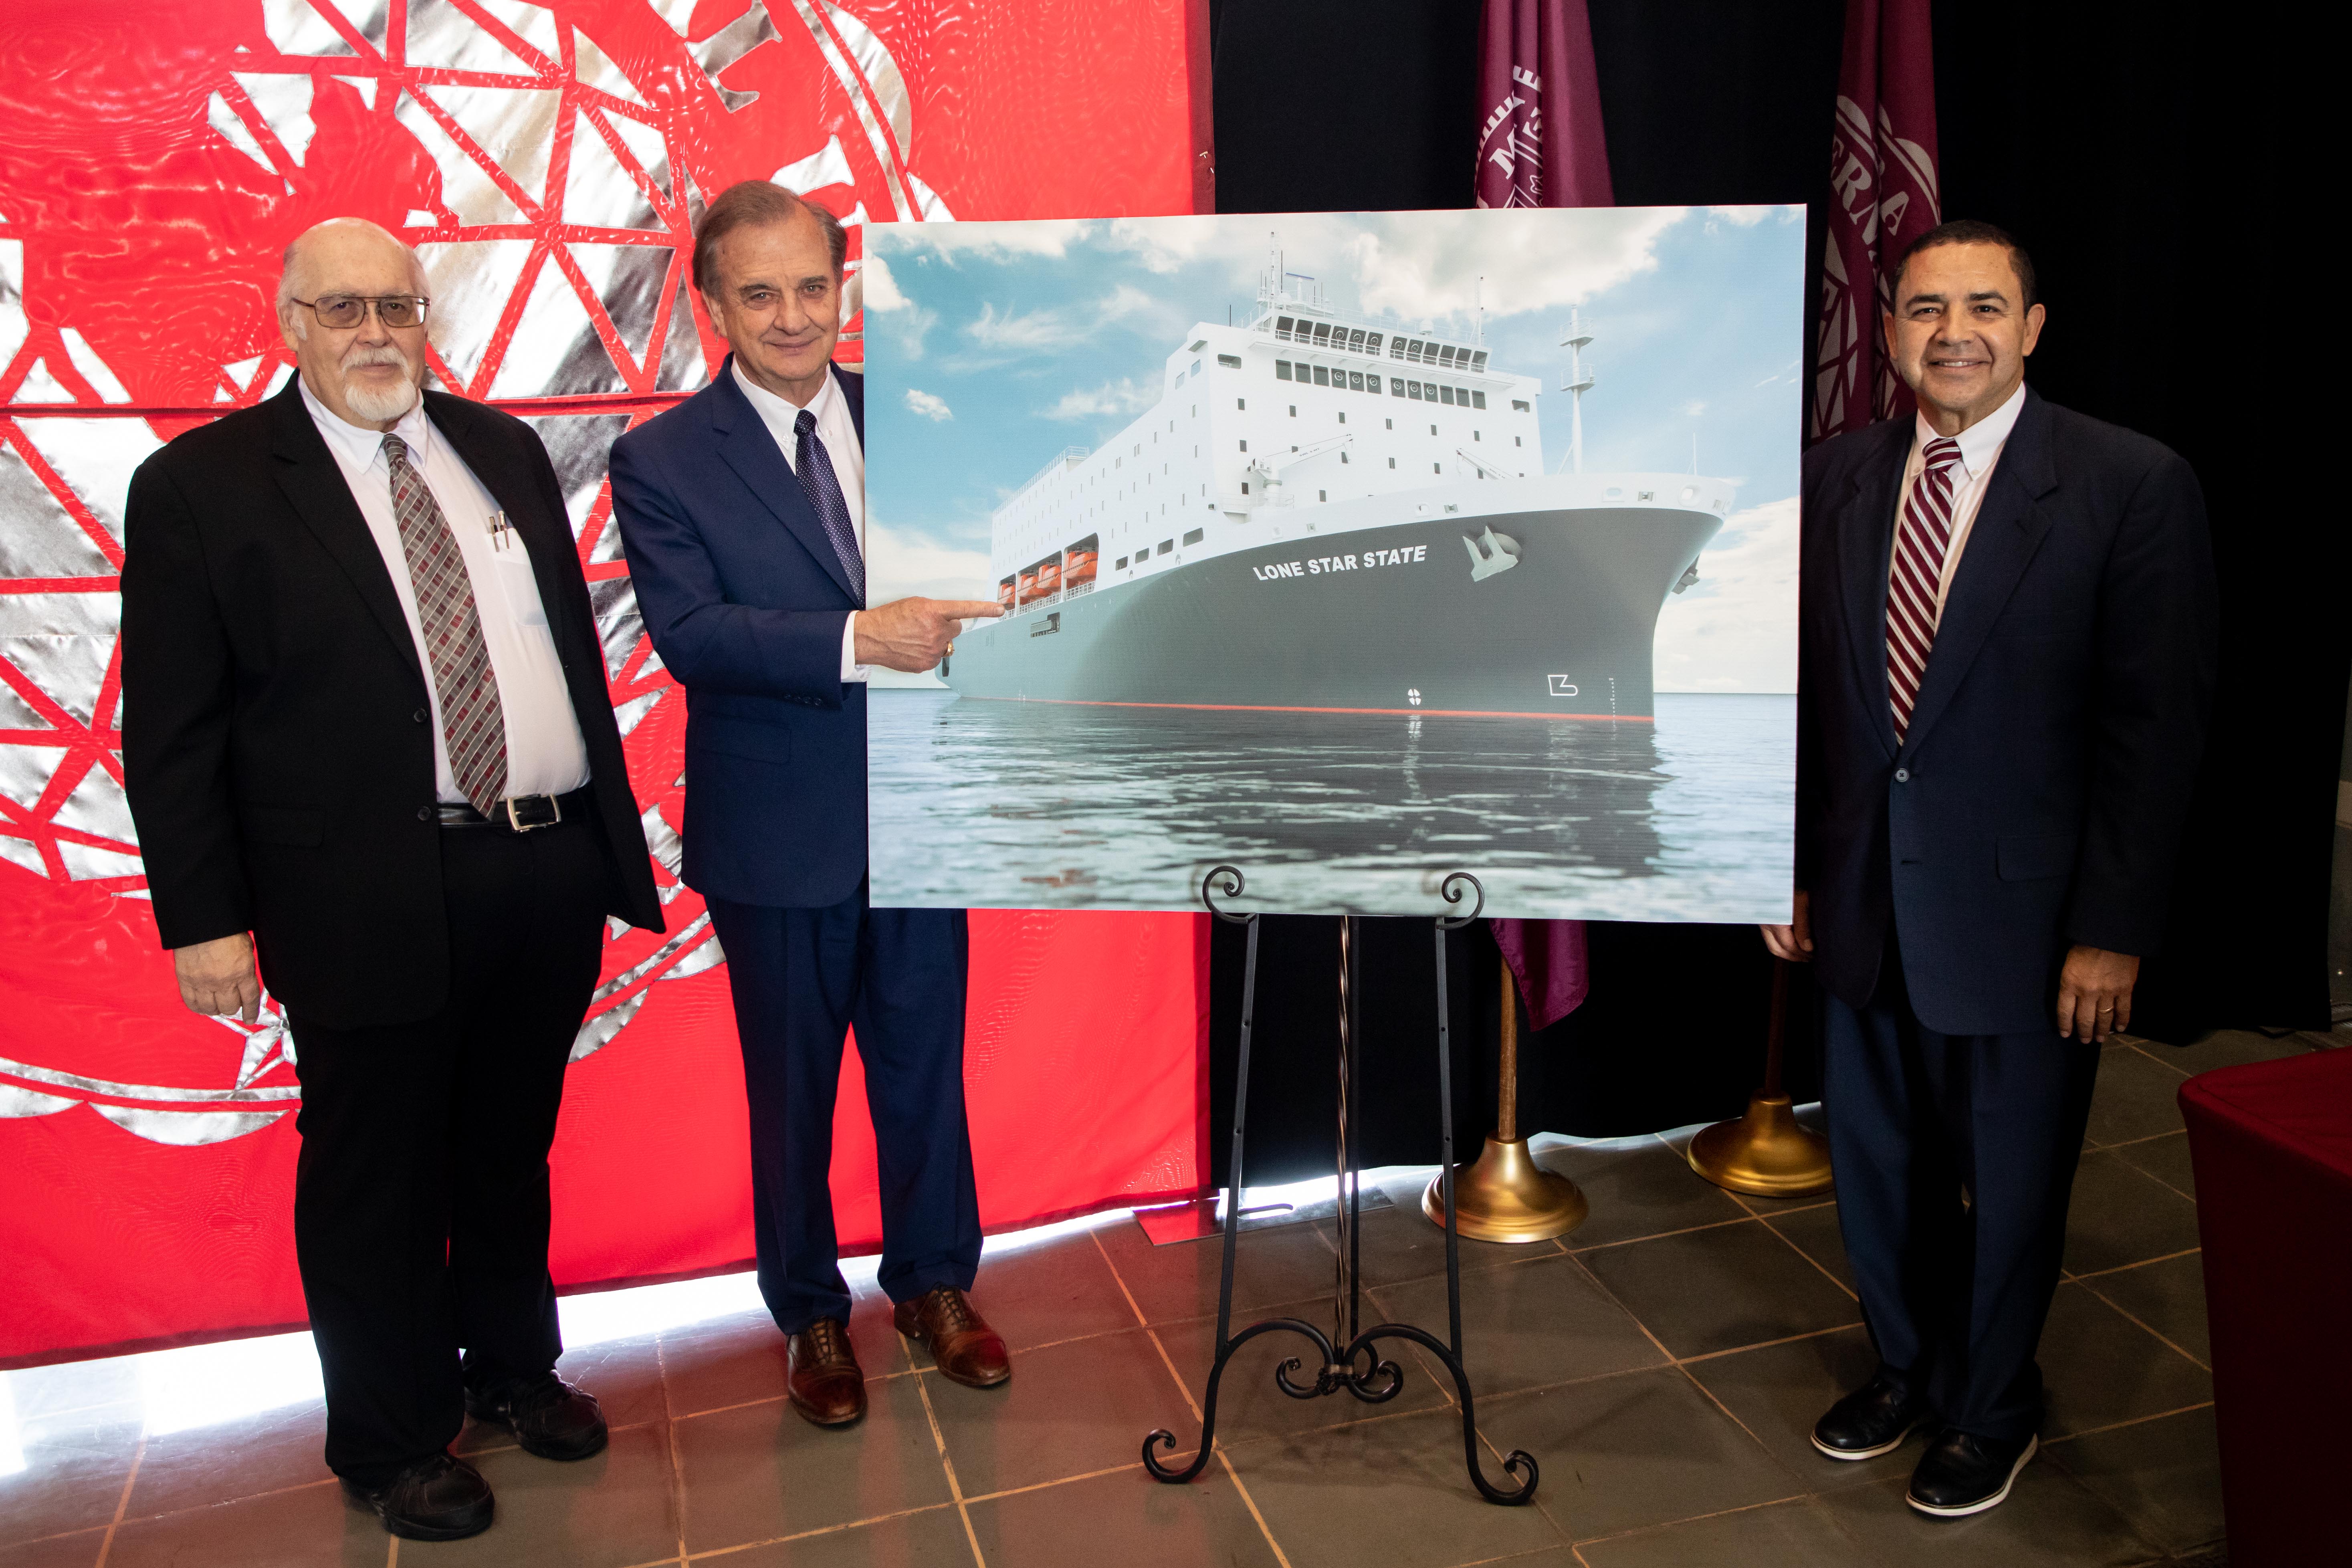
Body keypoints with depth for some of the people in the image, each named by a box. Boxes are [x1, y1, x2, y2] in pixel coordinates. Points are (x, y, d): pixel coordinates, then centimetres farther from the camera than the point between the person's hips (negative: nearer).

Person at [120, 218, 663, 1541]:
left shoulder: (505, 450, 10)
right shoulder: (201, 485, -4)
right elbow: (171, 734, -6)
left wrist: (612, 827, 10)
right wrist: (205, 920, -11)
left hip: (552, 872, 5)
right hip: (372, 901, -4)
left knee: (511, 1151, 20)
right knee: (376, 1180, 10)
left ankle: (513, 1367, 41)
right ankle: (393, 1442, 30)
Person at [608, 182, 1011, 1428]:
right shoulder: (661, 461, -7)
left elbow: (970, 583, 10)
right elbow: (689, 634, -20)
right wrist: (856, 641, -32)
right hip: (779, 835, -3)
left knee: (925, 1065, 16)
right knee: (793, 1089, 14)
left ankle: (933, 1282, 38)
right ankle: (811, 1313, 35)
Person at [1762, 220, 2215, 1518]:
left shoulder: (2131, 484, -10)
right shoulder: (1835, 479, 3)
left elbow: (2157, 722, -10)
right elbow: (1807, 690, 7)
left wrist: (2113, 928, -12)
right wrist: (1792, 864, 5)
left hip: (2021, 905, -4)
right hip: (1862, 899, 4)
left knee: (2010, 1180, 13)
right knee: (1876, 1163, 18)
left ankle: (1991, 1408, 37)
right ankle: (1906, 1367, 43)